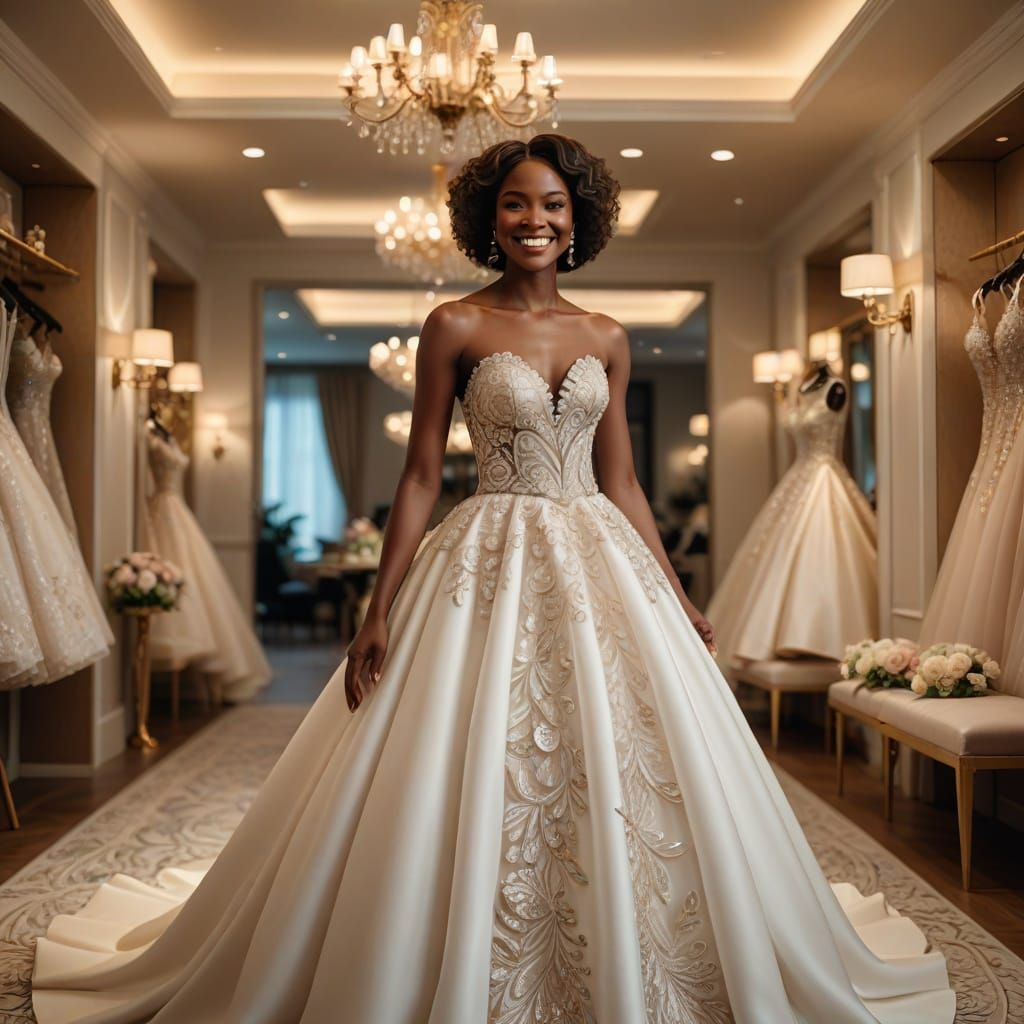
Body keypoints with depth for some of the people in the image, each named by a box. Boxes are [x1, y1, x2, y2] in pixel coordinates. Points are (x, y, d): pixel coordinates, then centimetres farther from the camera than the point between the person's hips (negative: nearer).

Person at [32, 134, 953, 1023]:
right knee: (474, 786, -2)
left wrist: (677, 598, 10)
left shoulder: (607, 339, 10)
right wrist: (380, 609, -7)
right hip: (488, 568, -3)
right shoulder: (455, 327, 0)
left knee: (622, 782, 5)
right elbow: (421, 475, -2)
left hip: (600, 567, 4)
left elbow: (621, 484, 12)